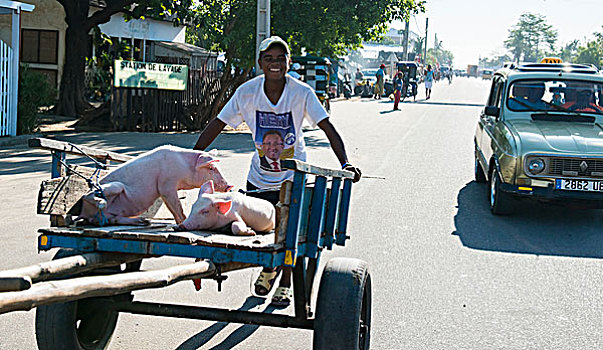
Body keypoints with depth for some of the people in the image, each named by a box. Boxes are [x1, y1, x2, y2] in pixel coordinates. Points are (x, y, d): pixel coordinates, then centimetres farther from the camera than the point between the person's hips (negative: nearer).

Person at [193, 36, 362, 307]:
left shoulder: (302, 92, -19)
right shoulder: (247, 92, -15)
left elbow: (328, 128, -20)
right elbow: (217, 125, -9)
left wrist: (345, 164, -32)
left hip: (293, 175, -2)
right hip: (260, 173, 2)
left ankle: (285, 284, 19)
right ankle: (268, 268, 38)